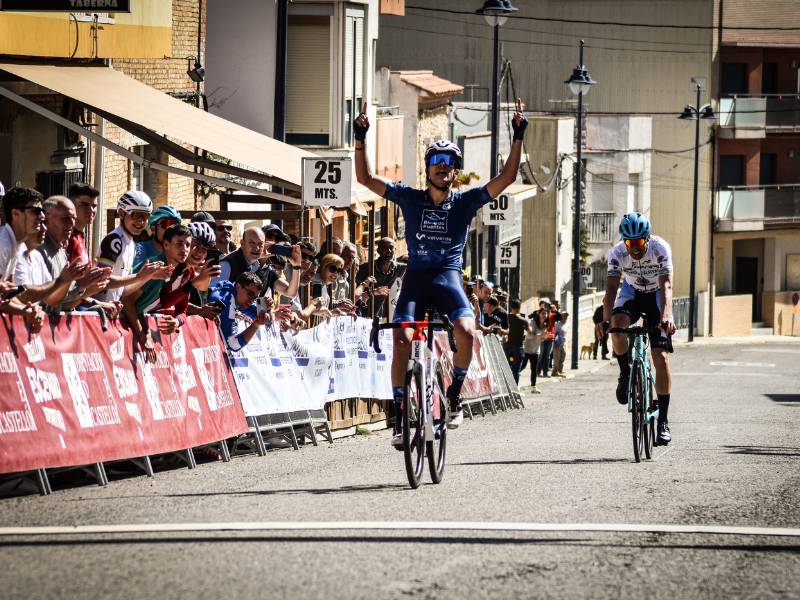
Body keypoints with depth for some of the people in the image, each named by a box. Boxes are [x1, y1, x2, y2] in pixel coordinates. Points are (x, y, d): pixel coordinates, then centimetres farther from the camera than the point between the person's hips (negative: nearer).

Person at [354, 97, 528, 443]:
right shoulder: (409, 198, 9)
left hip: (448, 276, 0)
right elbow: (365, 178, 7)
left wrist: (518, 137, -5)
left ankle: (454, 394, -3)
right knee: (402, 339, -21)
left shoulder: (465, 202, 8)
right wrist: (361, 137, -2)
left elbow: (506, 178, 1)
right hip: (416, 276, 1)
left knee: (465, 331, -27)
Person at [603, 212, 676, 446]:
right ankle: (625, 373, -8)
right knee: (617, 325, -34)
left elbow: (666, 286, -35)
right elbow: (611, 289, -28)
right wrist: (605, 319, -44)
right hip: (632, 292, 1)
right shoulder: (617, 253, -24)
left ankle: (663, 420, -5)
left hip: (656, 295, -1)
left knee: (661, 357, -11)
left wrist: (666, 316, -51)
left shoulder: (660, 248, -29)